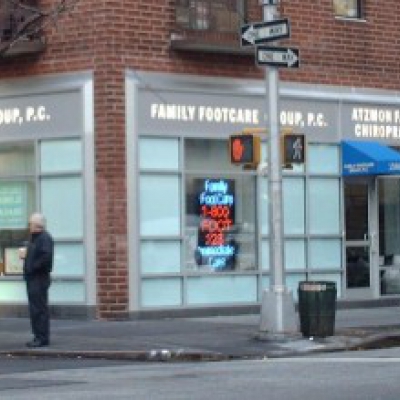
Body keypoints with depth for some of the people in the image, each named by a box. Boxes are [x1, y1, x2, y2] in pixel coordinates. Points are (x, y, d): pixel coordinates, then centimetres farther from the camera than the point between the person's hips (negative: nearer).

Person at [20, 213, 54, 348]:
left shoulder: (45, 238, -13)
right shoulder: (34, 238, 19)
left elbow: (46, 257, -25)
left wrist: (33, 267, -19)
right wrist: (25, 254, 10)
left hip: (39, 278, -11)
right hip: (32, 278, 11)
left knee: (39, 309, -9)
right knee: (34, 309, 12)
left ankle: (42, 338, -7)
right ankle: (39, 336, 18)